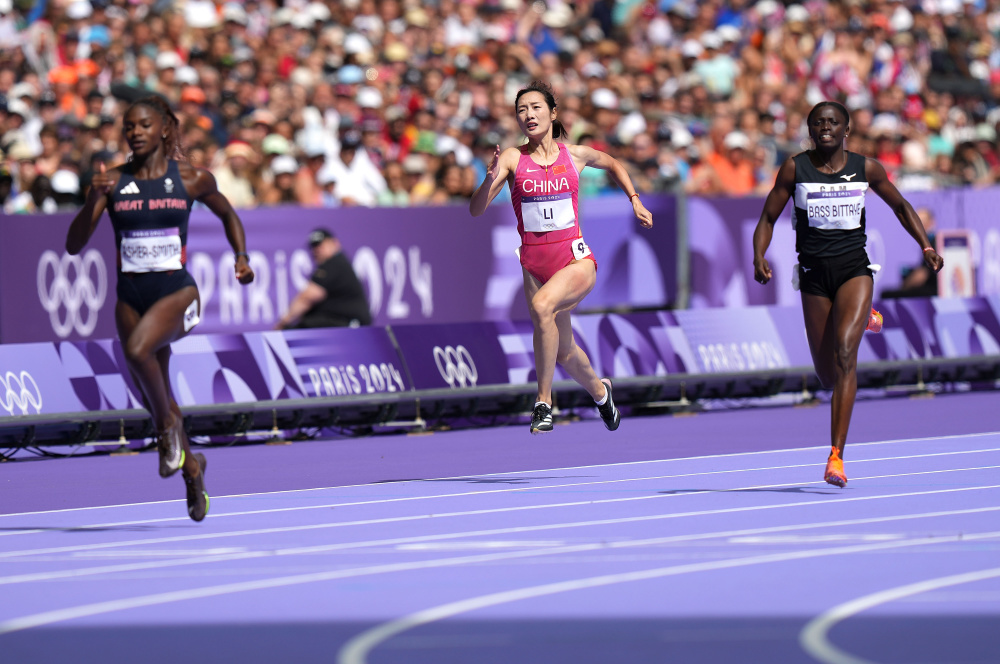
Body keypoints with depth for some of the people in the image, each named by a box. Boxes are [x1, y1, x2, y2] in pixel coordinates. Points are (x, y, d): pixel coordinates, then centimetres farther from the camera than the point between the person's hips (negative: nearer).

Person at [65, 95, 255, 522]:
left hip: (176, 292, -3)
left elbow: (228, 215, 18)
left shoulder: (191, 179, -3)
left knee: (137, 348, -34)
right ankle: (191, 467, 37)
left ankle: (169, 422, -9)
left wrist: (241, 256, 4)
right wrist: (94, 200, -21)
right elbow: (74, 245, -6)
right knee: (153, 402, 11)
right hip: (131, 296, 4)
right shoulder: (113, 182, -1)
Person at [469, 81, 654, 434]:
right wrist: (490, 179, -29)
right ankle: (600, 391, 45)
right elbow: (476, 210, -12)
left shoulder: (576, 155, 1)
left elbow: (613, 164, 25)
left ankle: (544, 401, -23)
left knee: (542, 306, -33)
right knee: (564, 352, 11)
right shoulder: (512, 158, -3)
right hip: (535, 264, 2)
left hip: (576, 259, -2)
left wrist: (635, 200, 17)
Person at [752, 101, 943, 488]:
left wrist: (926, 245, 2)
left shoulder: (865, 168, 1)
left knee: (844, 352, -24)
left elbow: (901, 206, 15)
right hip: (814, 273, 1)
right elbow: (768, 218, 2)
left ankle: (836, 455, -26)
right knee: (827, 375, 7)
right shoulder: (795, 169, -1)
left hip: (855, 269, -1)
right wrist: (759, 256, -17)